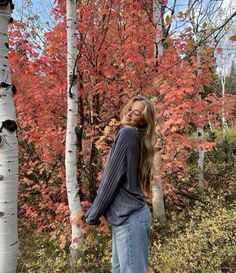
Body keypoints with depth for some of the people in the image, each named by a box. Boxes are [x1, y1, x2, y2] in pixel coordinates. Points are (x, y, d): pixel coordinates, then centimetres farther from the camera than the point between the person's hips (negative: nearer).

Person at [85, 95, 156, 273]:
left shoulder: (127, 133, -11)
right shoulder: (135, 138, 16)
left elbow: (112, 178, -14)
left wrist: (94, 213, -5)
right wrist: (96, 210, 18)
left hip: (129, 217, -9)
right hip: (127, 215, 9)